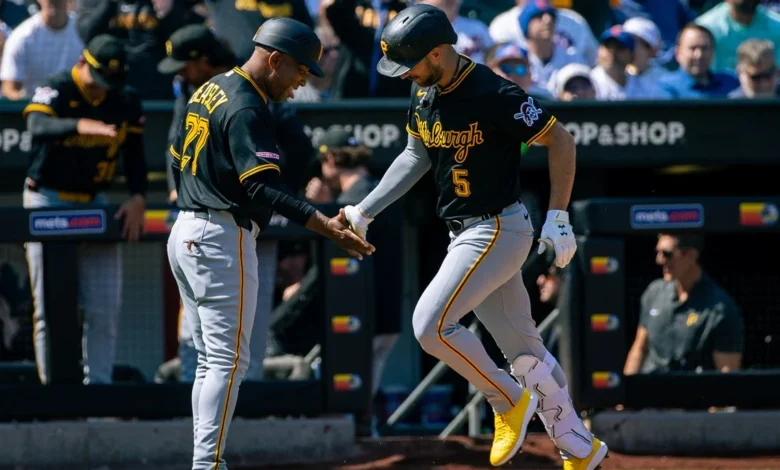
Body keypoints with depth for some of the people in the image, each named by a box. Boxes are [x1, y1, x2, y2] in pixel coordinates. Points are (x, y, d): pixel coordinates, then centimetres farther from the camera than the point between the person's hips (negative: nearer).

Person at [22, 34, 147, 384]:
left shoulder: (125, 103, 1)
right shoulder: (56, 91, -14)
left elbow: (135, 153, 7)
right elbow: (38, 125, -34)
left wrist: (138, 197, -10)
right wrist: (81, 125, -54)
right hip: (48, 203, -4)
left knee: (105, 306, -3)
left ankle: (98, 385, 3)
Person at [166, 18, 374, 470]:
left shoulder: (209, 91, 14)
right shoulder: (247, 109, -16)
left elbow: (178, 161, 22)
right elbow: (264, 188, -27)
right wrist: (325, 225, -35)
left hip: (185, 233, 10)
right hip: (223, 240, -10)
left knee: (211, 360, 13)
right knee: (229, 360, -9)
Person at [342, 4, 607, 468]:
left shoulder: (494, 95, -22)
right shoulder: (424, 92, 3)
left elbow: (561, 140, -16)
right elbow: (416, 156, 18)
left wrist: (558, 217, -19)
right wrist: (365, 211, 12)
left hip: (499, 230, -8)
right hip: (466, 234, 8)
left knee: (431, 323, -18)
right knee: (523, 348, 13)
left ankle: (511, 402, 1)